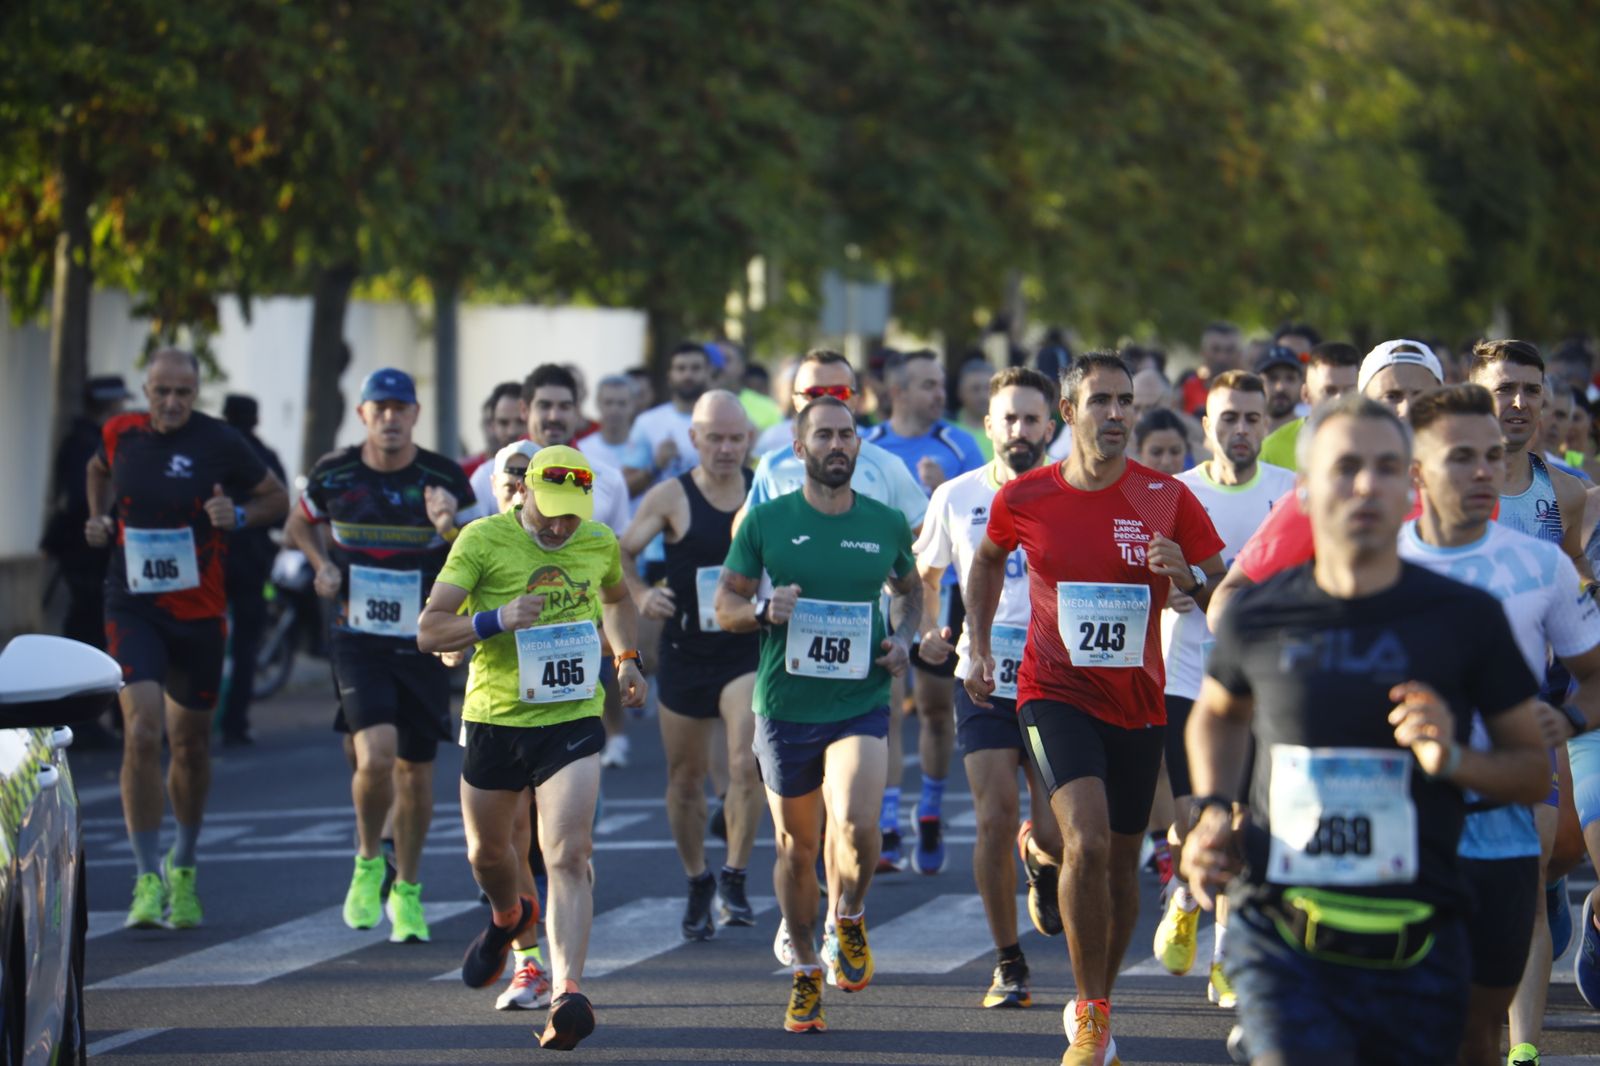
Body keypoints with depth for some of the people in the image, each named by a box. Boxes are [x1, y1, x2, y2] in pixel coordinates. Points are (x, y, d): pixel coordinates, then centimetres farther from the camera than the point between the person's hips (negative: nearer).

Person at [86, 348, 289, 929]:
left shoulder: (219, 443, -8)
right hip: (132, 610, 0)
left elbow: (277, 498, 2)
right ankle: (146, 882, -13)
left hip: (200, 612, 0)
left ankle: (183, 867, 36)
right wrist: (98, 516, 6)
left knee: (191, 742, 12)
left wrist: (238, 515, -17)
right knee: (142, 732, -17)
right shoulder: (121, 434, -1)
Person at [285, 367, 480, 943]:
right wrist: (321, 563, 0)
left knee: (416, 769, 8)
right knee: (375, 756, -20)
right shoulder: (333, 474, -2)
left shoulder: (445, 479, -5)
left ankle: (407, 890, 27)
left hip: (424, 643, 1)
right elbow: (300, 524, 19)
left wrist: (451, 527, -22)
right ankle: (368, 861, 6)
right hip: (358, 640, -1)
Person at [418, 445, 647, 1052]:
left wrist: (626, 657, 12)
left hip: (573, 721, 0)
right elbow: (428, 632, -14)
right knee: (488, 854, 19)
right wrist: (496, 620, -30)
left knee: (568, 859, -17)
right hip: (495, 721, 0)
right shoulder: (483, 540, -11)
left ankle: (567, 996, -25)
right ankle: (508, 917, 55)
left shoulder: (600, 543, 2)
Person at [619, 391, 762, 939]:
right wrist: (641, 595, -16)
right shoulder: (671, 498, -3)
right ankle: (697, 883, 30)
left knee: (747, 763, -19)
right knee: (686, 776, 10)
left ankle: (734, 877, -4)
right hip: (686, 650, 1)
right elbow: (621, 554, 2)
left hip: (749, 648, 0)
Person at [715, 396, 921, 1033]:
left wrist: (903, 639, 4)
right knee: (796, 847, 8)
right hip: (784, 707, 0)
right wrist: (762, 609, -15)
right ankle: (805, 973, 28)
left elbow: (909, 588, 23)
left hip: (861, 702, 0)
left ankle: (848, 917, 9)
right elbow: (725, 604, 6)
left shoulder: (887, 524, 4)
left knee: (855, 826, -23)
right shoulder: (766, 521, 0)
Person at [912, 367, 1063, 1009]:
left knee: (1056, 834, -6)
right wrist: (927, 631, 0)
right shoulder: (957, 497, 3)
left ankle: (1040, 861, 33)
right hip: (982, 681, 1)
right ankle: (1008, 964, 7)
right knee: (994, 822, -9)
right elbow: (922, 572, 17)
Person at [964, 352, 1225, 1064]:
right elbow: (988, 558, 19)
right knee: (1087, 842, -21)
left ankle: (1096, 1006, 30)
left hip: (1137, 699, 2)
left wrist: (1187, 579, -21)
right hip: (1055, 691, -2)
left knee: (1121, 860, 10)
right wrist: (980, 646, 15)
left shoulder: (1167, 498, -5)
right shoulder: (1024, 499, -4)